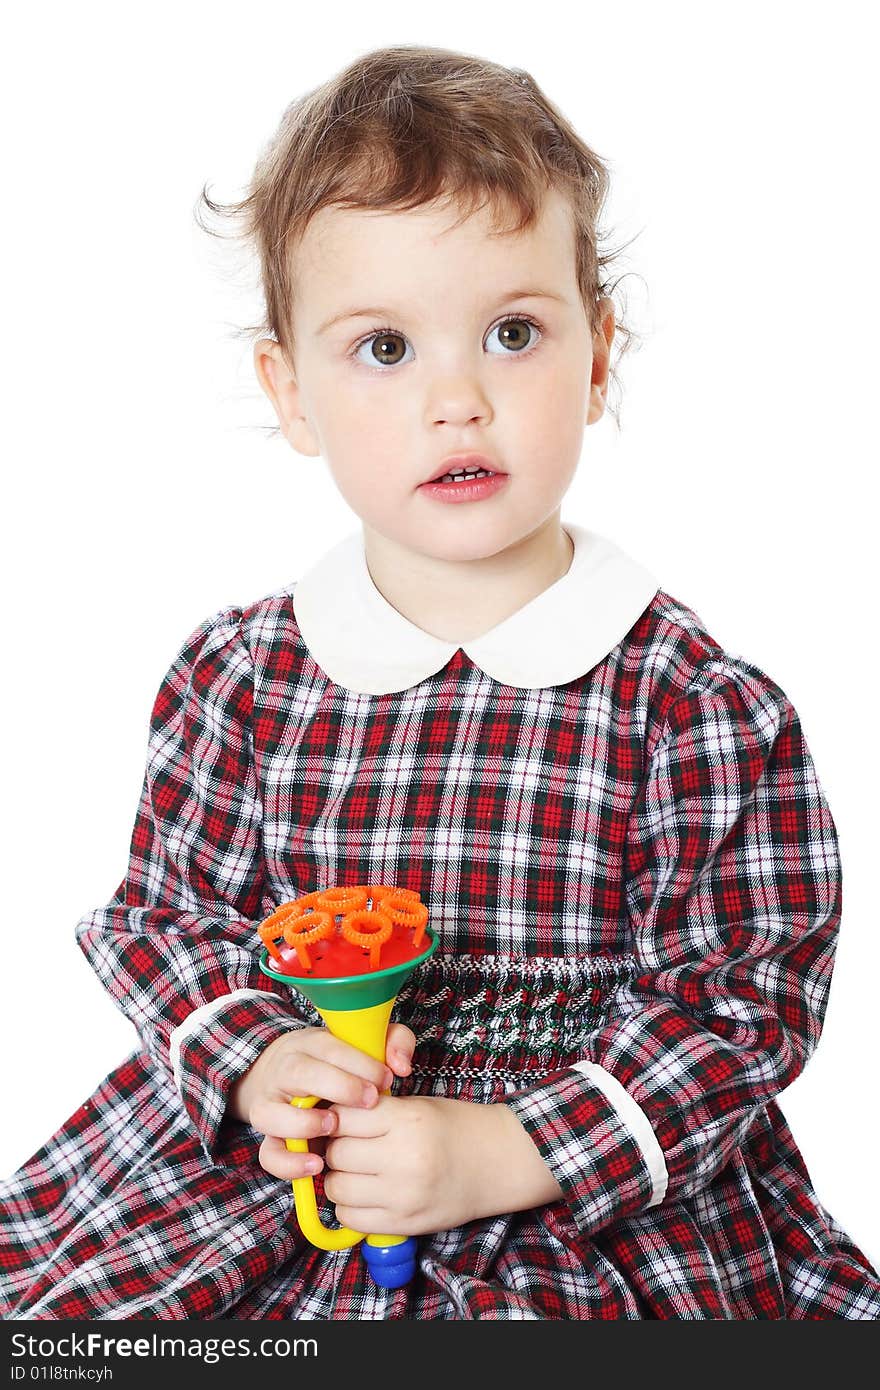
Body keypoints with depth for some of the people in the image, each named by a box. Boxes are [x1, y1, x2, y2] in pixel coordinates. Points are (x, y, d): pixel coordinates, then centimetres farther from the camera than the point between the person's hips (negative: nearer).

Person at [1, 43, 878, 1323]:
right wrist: (259, 1059, -13)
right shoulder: (239, 676, -3)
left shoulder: (698, 708, -12)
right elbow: (165, 905, 7)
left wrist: (507, 1155, -19)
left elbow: (746, 999, -9)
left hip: (596, 1210, -2)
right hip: (269, 1163, 3)